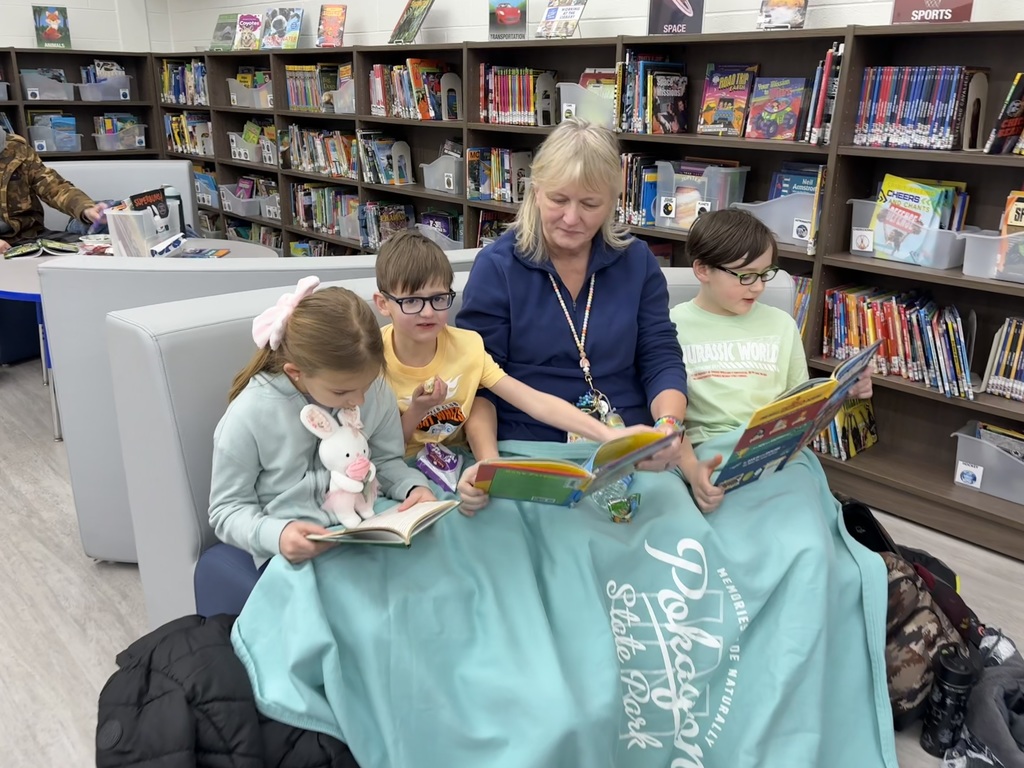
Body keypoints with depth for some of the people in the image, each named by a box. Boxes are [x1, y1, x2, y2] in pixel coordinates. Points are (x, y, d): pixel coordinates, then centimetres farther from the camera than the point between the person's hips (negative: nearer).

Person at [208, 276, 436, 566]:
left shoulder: (376, 391, -6)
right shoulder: (249, 416, -16)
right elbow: (228, 509, -7)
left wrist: (413, 486, -11)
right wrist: (275, 534, -26)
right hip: (297, 553, -3)